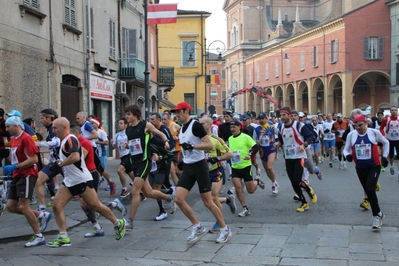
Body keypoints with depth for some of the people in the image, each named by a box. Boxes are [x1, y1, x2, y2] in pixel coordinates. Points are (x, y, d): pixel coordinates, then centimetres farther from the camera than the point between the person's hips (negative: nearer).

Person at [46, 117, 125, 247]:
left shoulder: (70, 139, -17)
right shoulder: (64, 141, 13)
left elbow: (75, 157, -33)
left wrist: (59, 164, -20)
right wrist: (59, 162, 12)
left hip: (82, 180, -10)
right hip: (69, 181, 10)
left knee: (95, 206, 1)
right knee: (56, 205, -3)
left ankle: (118, 223, 21)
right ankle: (63, 238, 0)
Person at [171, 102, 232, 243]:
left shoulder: (195, 125, -14)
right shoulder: (182, 128, 12)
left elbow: (210, 145, -21)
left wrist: (192, 146, -28)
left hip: (199, 166, -8)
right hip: (187, 168, 8)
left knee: (208, 202, -3)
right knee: (179, 199, -4)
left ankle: (225, 229, 15)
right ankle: (197, 226, 12)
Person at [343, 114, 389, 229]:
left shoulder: (374, 132, -11)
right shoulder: (351, 135, -6)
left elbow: (385, 143, 7)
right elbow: (346, 149, 4)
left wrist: (384, 156, 4)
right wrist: (347, 155, -18)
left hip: (374, 167, -4)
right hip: (360, 168, 4)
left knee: (370, 190, -18)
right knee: (368, 191, 12)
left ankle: (376, 215, 1)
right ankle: (378, 213, 32)